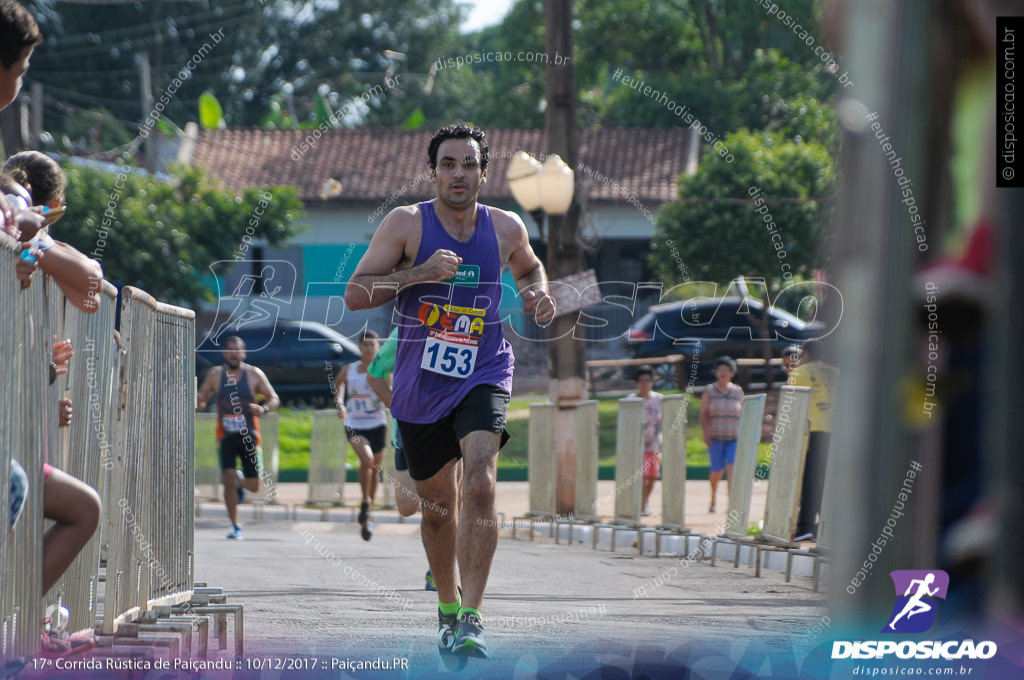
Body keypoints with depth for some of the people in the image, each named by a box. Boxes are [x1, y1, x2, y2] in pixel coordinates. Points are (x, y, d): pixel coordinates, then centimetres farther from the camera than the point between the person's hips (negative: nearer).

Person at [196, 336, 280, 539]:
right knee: (228, 479, -14)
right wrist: (199, 401, -14)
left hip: (249, 436, 0)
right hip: (226, 436, 0)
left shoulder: (254, 375, -3)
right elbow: (202, 399, 11)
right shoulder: (215, 375, 1)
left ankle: (239, 481, 38)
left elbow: (274, 399, 1)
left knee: (253, 486, 0)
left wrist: (264, 409, -21)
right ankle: (235, 526, 0)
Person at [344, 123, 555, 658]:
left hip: (483, 377, 0)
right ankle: (447, 606, 38)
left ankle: (471, 618, -23)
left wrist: (537, 293, 2)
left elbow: (528, 266, 25)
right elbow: (355, 295, -11)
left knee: (480, 484, -24)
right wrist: (420, 273, -22)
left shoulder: (506, 228, 1)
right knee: (438, 504, 13)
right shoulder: (406, 224, -7)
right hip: (420, 385, 1)